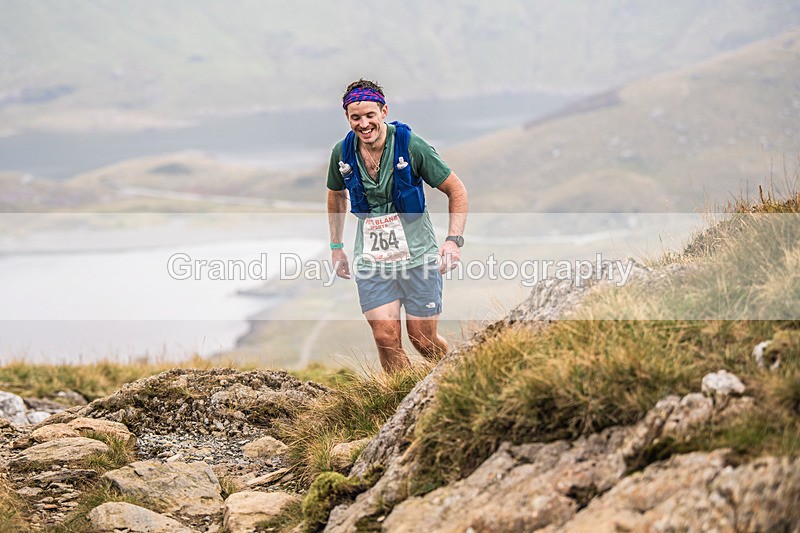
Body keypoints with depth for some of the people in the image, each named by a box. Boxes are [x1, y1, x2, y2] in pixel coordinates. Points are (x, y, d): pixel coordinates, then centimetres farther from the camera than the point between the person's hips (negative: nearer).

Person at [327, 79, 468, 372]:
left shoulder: (411, 145, -12)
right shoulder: (343, 152, -1)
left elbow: (457, 191, -4)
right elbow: (336, 195, 20)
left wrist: (454, 239, -16)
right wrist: (336, 246, 18)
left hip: (417, 256, -3)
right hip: (371, 260, 3)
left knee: (423, 340, 1)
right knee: (386, 339, -7)